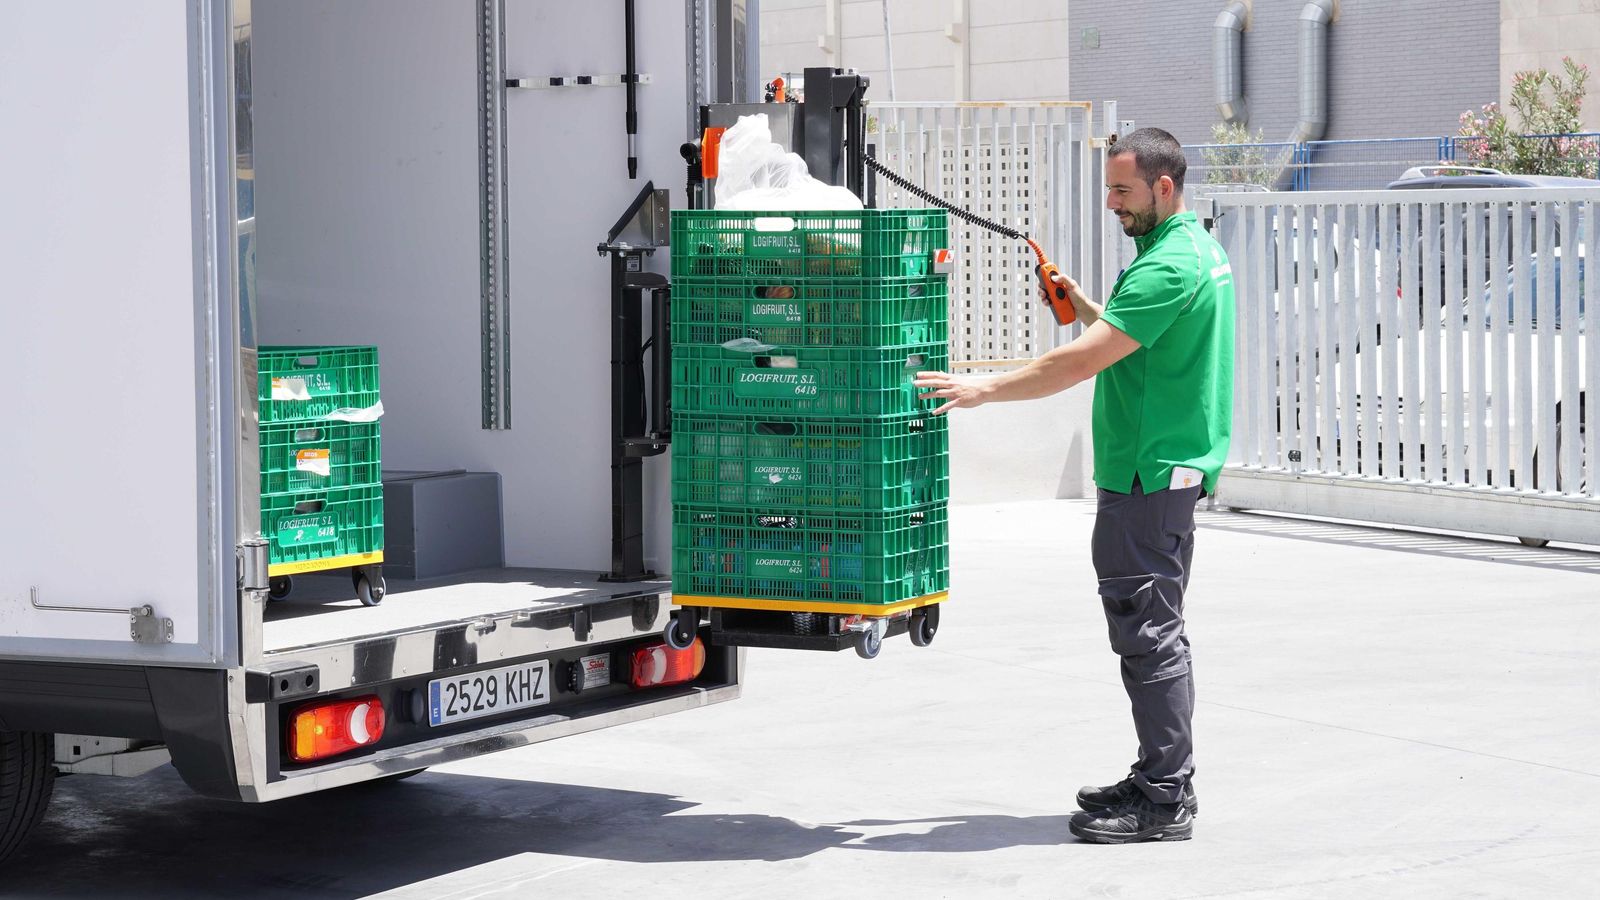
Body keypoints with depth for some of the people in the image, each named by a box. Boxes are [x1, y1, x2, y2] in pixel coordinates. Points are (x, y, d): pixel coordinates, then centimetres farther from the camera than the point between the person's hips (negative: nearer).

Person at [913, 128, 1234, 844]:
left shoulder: (1168, 266, -20)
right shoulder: (1198, 248, 15)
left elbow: (1082, 361, -23)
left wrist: (982, 389, -18)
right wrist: (1083, 306, 12)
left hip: (1149, 476, -11)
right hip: (1170, 469, 11)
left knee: (1149, 635, -7)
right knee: (1153, 631, 16)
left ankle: (1165, 802, -4)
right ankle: (1159, 779, 23)